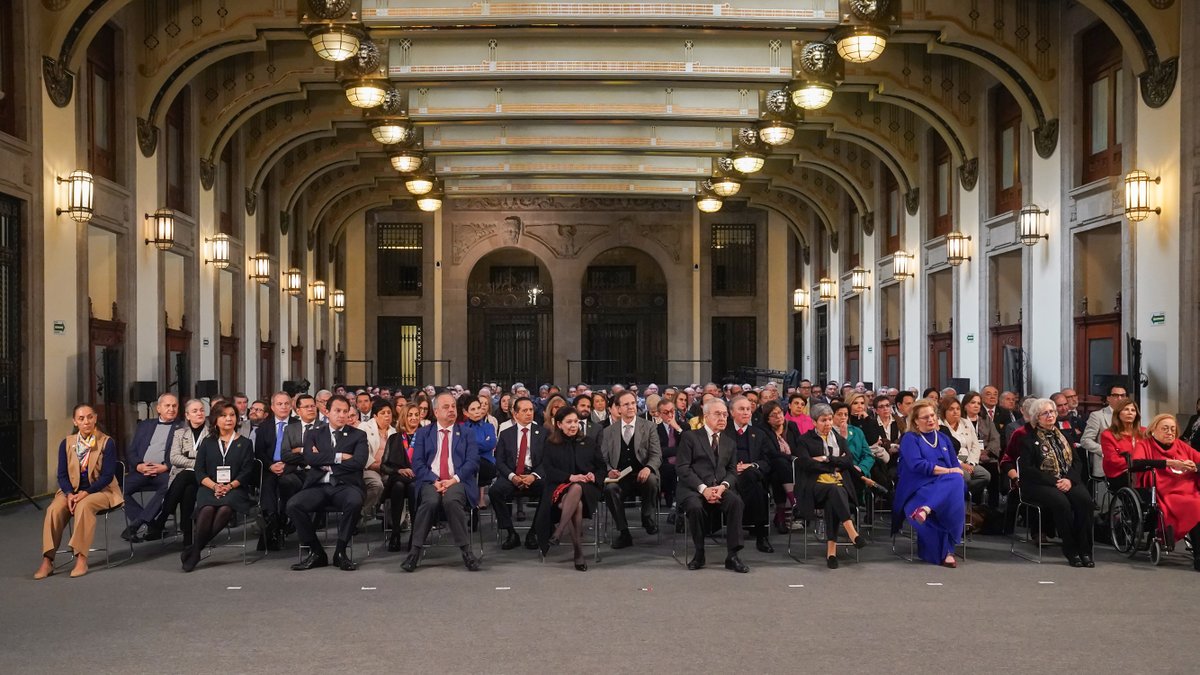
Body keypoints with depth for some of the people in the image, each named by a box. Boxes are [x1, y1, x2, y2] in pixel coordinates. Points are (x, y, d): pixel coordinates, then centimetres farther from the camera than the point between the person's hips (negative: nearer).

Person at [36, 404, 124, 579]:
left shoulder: (107, 442, -6)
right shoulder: (66, 443, 5)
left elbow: (107, 476, -10)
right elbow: (62, 475, 3)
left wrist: (85, 493, -22)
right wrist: (69, 494, -17)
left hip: (100, 490, -4)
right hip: (72, 490, 4)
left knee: (84, 506, -36)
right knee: (54, 509, -26)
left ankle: (81, 558, -33)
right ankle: (47, 561, -25)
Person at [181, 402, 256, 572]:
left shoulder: (244, 443, 13)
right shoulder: (207, 443, 18)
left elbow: (247, 472, 3)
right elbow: (199, 471, 8)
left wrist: (229, 486, -13)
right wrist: (214, 486, -10)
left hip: (235, 488, -1)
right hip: (209, 488, 1)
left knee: (225, 509, -34)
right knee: (207, 509, -33)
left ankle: (195, 550, -25)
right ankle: (195, 550, -21)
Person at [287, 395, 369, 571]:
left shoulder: (358, 435, 11)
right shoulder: (314, 434, 16)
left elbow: (359, 462, -7)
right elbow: (309, 458, -3)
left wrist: (325, 462, -4)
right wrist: (339, 457, -7)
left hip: (345, 486, -2)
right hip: (318, 486, 2)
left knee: (355, 502, -37)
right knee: (293, 505, -26)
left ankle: (340, 552, -15)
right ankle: (316, 552, -8)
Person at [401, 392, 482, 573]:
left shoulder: (466, 434, 18)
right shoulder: (423, 433, 18)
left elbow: (473, 462, 4)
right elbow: (417, 463, 6)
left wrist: (454, 479, -13)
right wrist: (434, 481, -12)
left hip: (457, 481, 0)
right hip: (430, 481, 0)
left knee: (451, 500, -36)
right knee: (430, 501, -36)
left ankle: (466, 551, -27)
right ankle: (415, 551, -26)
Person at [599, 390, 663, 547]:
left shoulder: (649, 426, 8)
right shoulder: (608, 431, 13)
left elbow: (656, 455, 1)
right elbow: (603, 458, 11)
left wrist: (648, 468, -22)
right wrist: (609, 471, -13)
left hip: (642, 477, -1)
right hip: (620, 478, 1)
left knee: (651, 480, -35)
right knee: (610, 488, -32)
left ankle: (649, 519, -10)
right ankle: (624, 533, -18)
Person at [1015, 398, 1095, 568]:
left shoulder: (1063, 435, 21)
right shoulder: (1028, 439, 4)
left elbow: (1078, 461, 13)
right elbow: (1026, 469, -6)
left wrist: (1070, 479, -8)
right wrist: (1054, 482, -15)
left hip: (1067, 481, 4)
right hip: (1040, 485, -4)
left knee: (1085, 499, -27)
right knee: (1061, 502, -34)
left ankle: (1085, 550, -21)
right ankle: (1071, 551, -23)